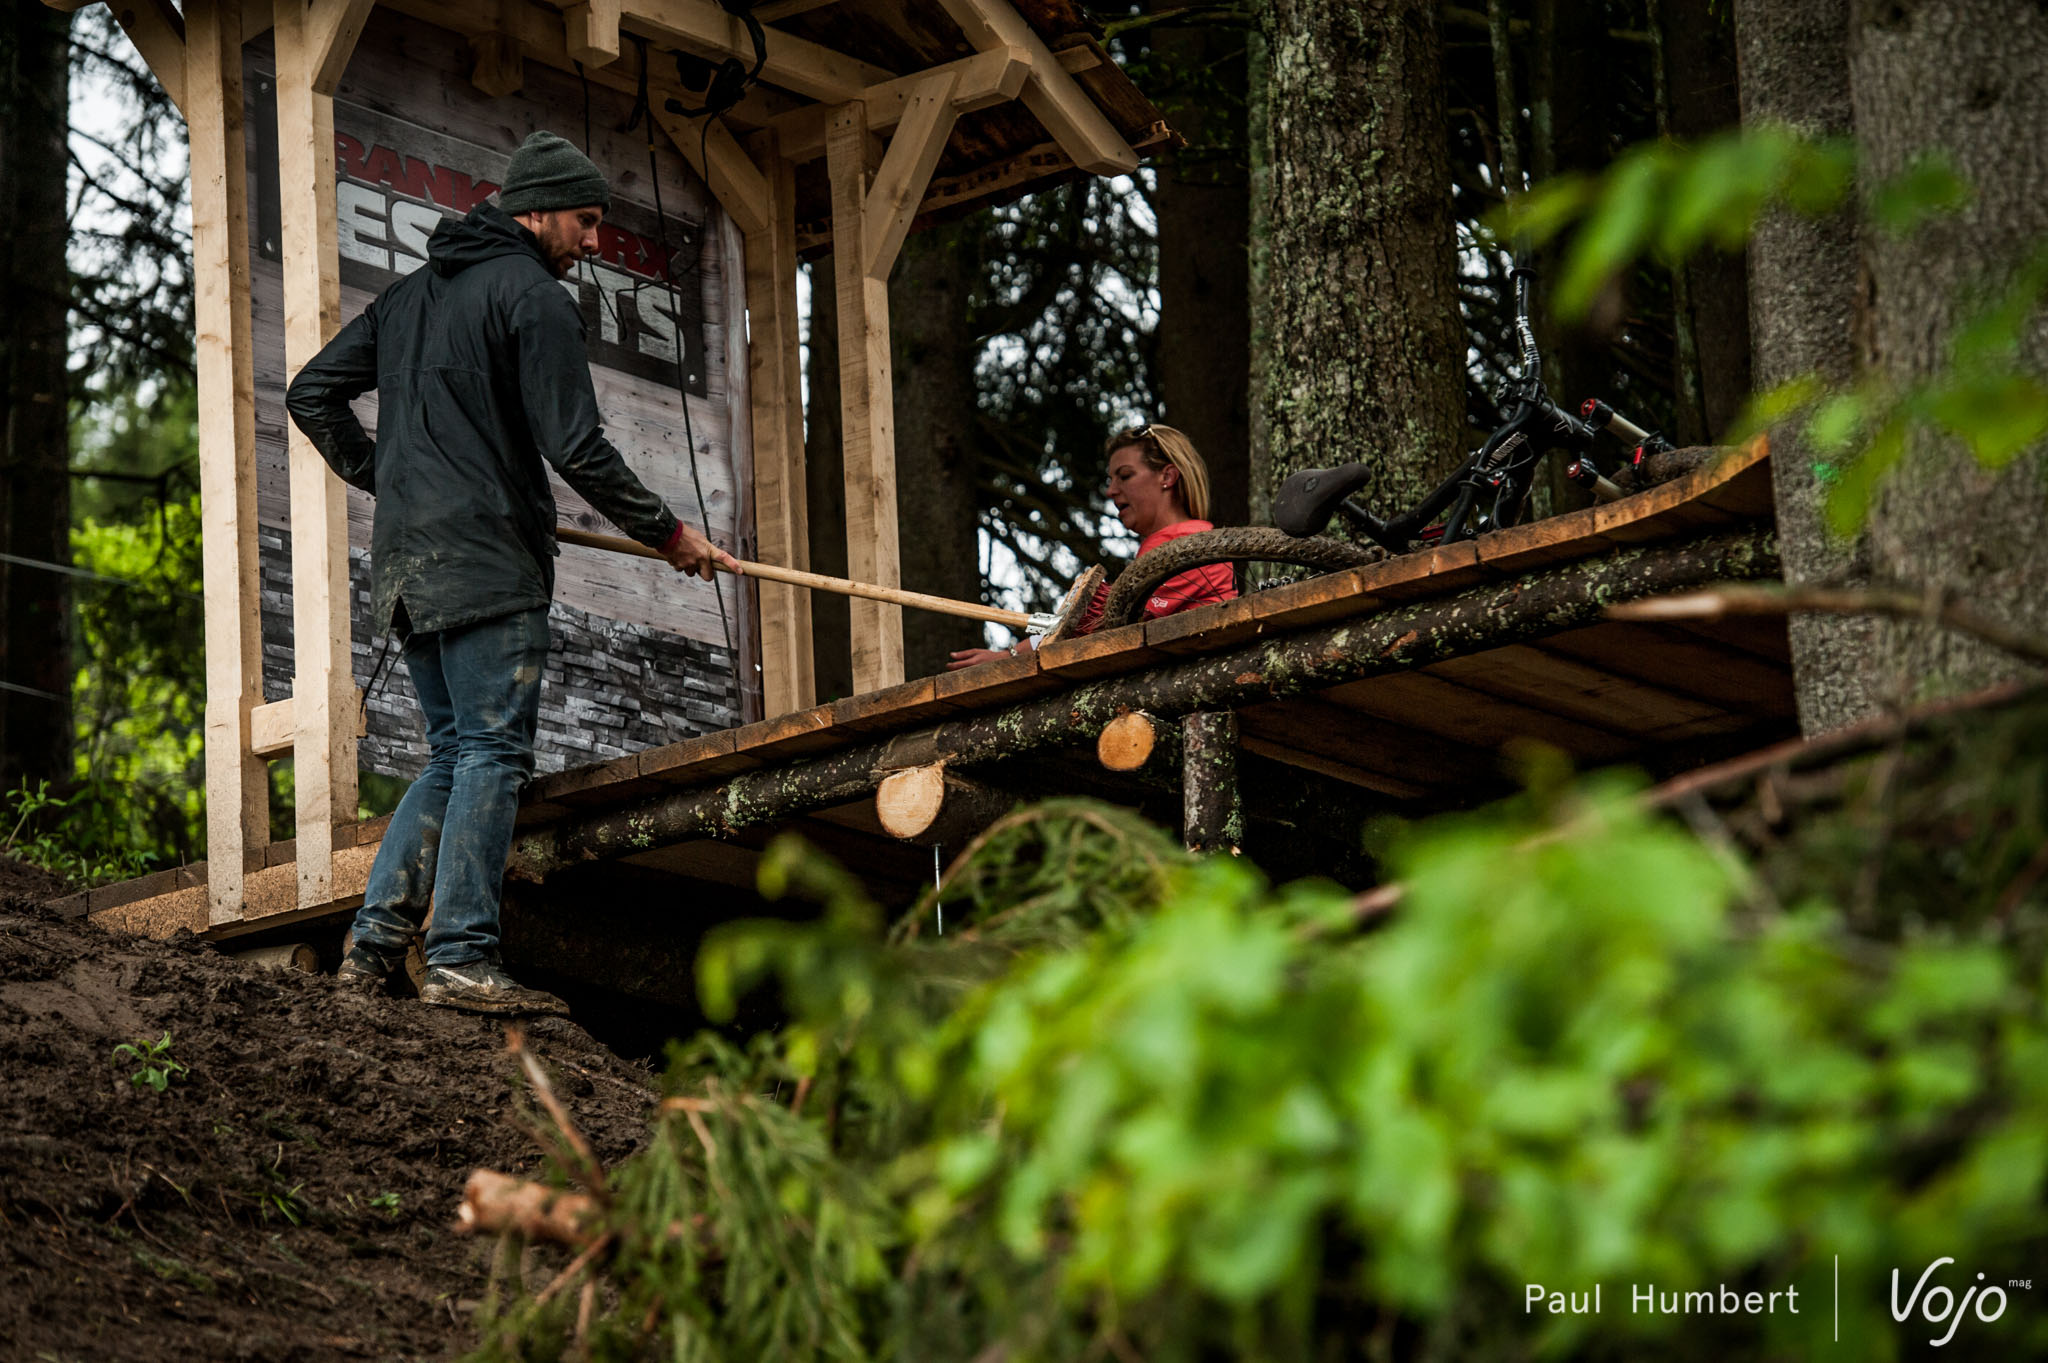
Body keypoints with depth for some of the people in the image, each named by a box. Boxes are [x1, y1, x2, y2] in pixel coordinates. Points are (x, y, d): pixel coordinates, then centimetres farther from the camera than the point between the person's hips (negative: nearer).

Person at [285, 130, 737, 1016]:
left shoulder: (410, 295, 20)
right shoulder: (534, 296, -6)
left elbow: (312, 395, 20)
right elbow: (575, 448, -12)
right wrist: (666, 533, -3)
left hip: (405, 562, 8)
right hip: (487, 563, -8)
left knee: (453, 753, 14)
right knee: (493, 752, -8)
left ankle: (374, 944, 7)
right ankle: (462, 961, -12)